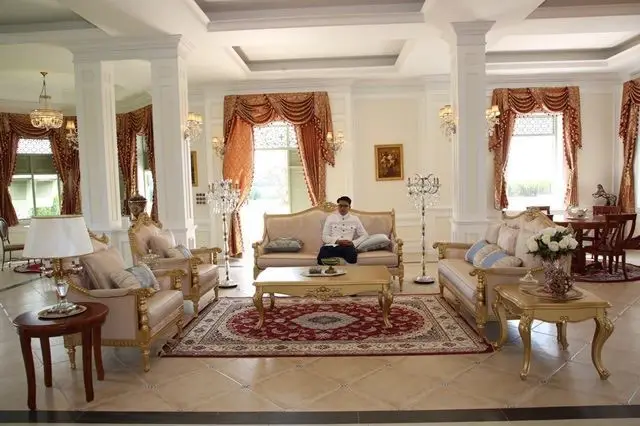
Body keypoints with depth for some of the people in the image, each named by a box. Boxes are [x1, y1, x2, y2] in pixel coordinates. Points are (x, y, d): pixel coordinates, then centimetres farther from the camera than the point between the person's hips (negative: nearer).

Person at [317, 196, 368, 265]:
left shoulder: (355, 219, 19)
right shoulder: (330, 218, 16)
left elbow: (365, 235, 15)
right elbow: (325, 237, 9)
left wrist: (353, 243, -5)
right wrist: (337, 241, -11)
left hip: (348, 247, 0)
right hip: (332, 246, 0)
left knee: (352, 255, -40)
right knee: (322, 258, -37)